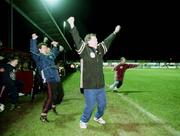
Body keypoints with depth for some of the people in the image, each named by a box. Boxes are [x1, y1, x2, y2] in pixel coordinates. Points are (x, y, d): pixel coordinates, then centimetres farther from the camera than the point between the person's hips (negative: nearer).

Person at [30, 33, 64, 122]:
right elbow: (33, 51, -22)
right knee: (51, 97, -15)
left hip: (57, 79, 9)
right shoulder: (39, 56, -2)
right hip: (50, 80, -8)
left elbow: (55, 53, 42)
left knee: (61, 94, 18)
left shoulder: (50, 55, 19)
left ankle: (53, 106, 43)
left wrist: (55, 46, 30)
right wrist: (33, 40, -27)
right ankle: (43, 115, 0)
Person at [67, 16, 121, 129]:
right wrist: (72, 26, -30)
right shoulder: (84, 50, -9)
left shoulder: (100, 50, 10)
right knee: (90, 106, 2)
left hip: (101, 85, 7)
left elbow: (107, 41, 22)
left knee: (103, 104, 20)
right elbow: (77, 40, -20)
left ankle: (98, 117, 47)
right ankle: (84, 121, 30)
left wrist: (115, 32, 31)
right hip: (90, 86, -7)